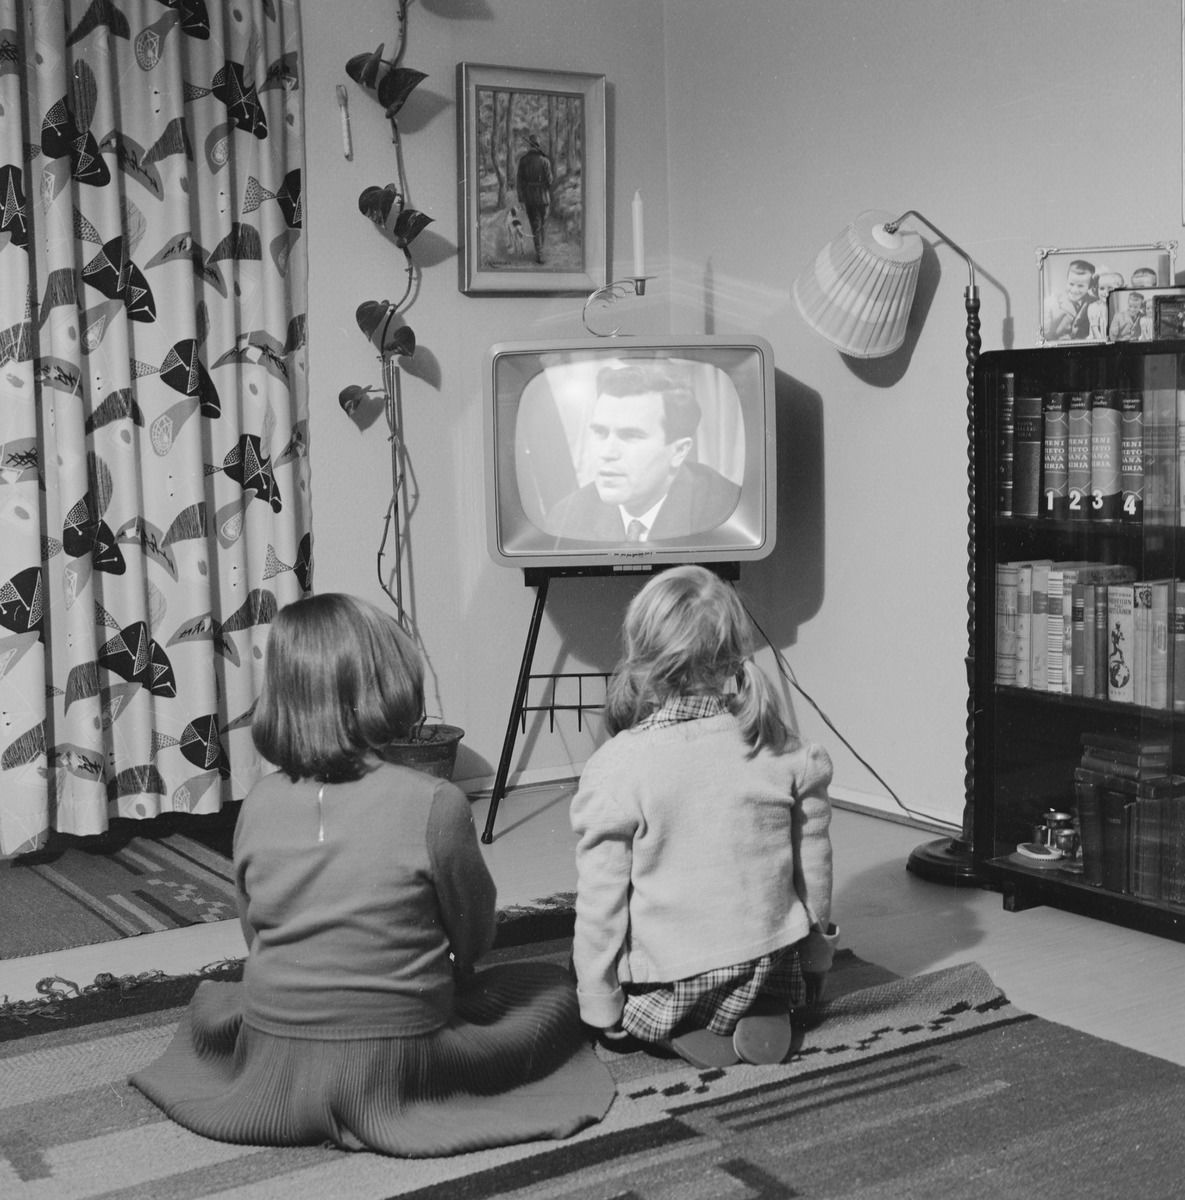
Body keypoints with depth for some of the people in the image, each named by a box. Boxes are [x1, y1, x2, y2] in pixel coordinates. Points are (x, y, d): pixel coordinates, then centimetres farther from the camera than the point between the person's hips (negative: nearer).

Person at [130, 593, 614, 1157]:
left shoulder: (258, 805, -7)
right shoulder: (435, 805, -20)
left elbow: (255, 940, 6)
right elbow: (475, 936, -4)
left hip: (271, 1080, 3)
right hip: (395, 1079, -3)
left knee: (211, 1002, 38)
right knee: (551, 988, 19)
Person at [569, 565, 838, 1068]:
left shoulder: (615, 768, -18)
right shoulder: (786, 752, -7)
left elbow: (600, 904, -13)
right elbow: (814, 871, 4)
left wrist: (601, 1010, 0)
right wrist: (815, 967, 20)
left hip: (665, 984, -3)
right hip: (770, 968, 4)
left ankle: (681, 1032, 0)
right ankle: (764, 1016, 4)